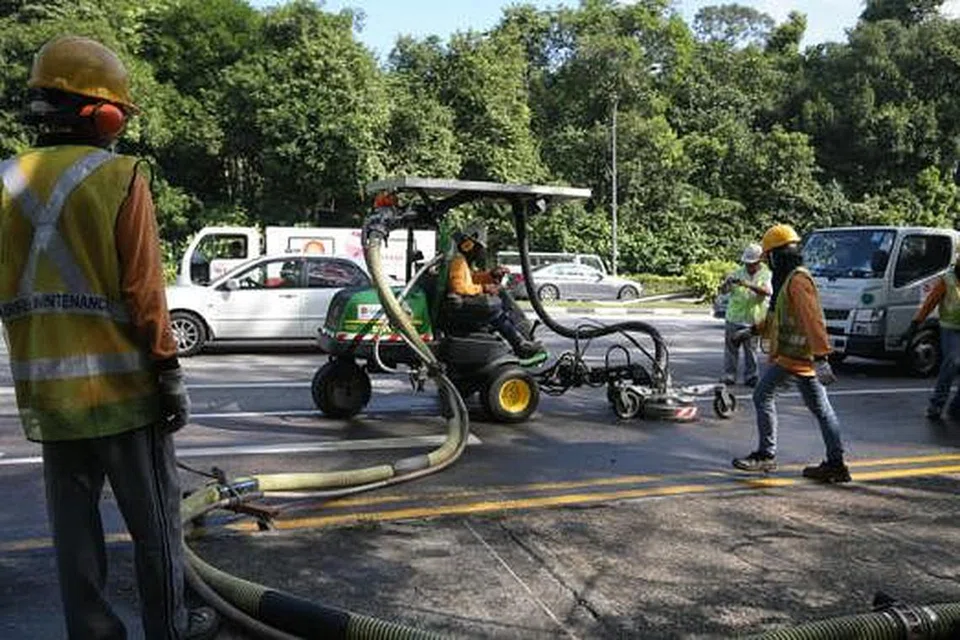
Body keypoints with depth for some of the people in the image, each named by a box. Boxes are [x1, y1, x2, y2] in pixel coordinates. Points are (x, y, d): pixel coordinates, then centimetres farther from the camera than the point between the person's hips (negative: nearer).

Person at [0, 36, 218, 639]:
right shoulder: (120, 178, -11)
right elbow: (144, 293, -15)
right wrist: (170, 373, -7)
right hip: (122, 385, -5)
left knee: (74, 522, 14)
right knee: (154, 520, 9)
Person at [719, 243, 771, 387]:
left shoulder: (766, 274, -1)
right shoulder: (738, 273, 4)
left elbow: (766, 291, -21)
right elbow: (723, 291, 0)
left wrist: (748, 284, -35)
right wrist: (727, 283, -24)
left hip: (753, 320, -1)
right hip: (734, 318, 2)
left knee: (751, 349, 5)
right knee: (731, 348, 2)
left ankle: (750, 376, 14)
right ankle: (729, 375, 9)